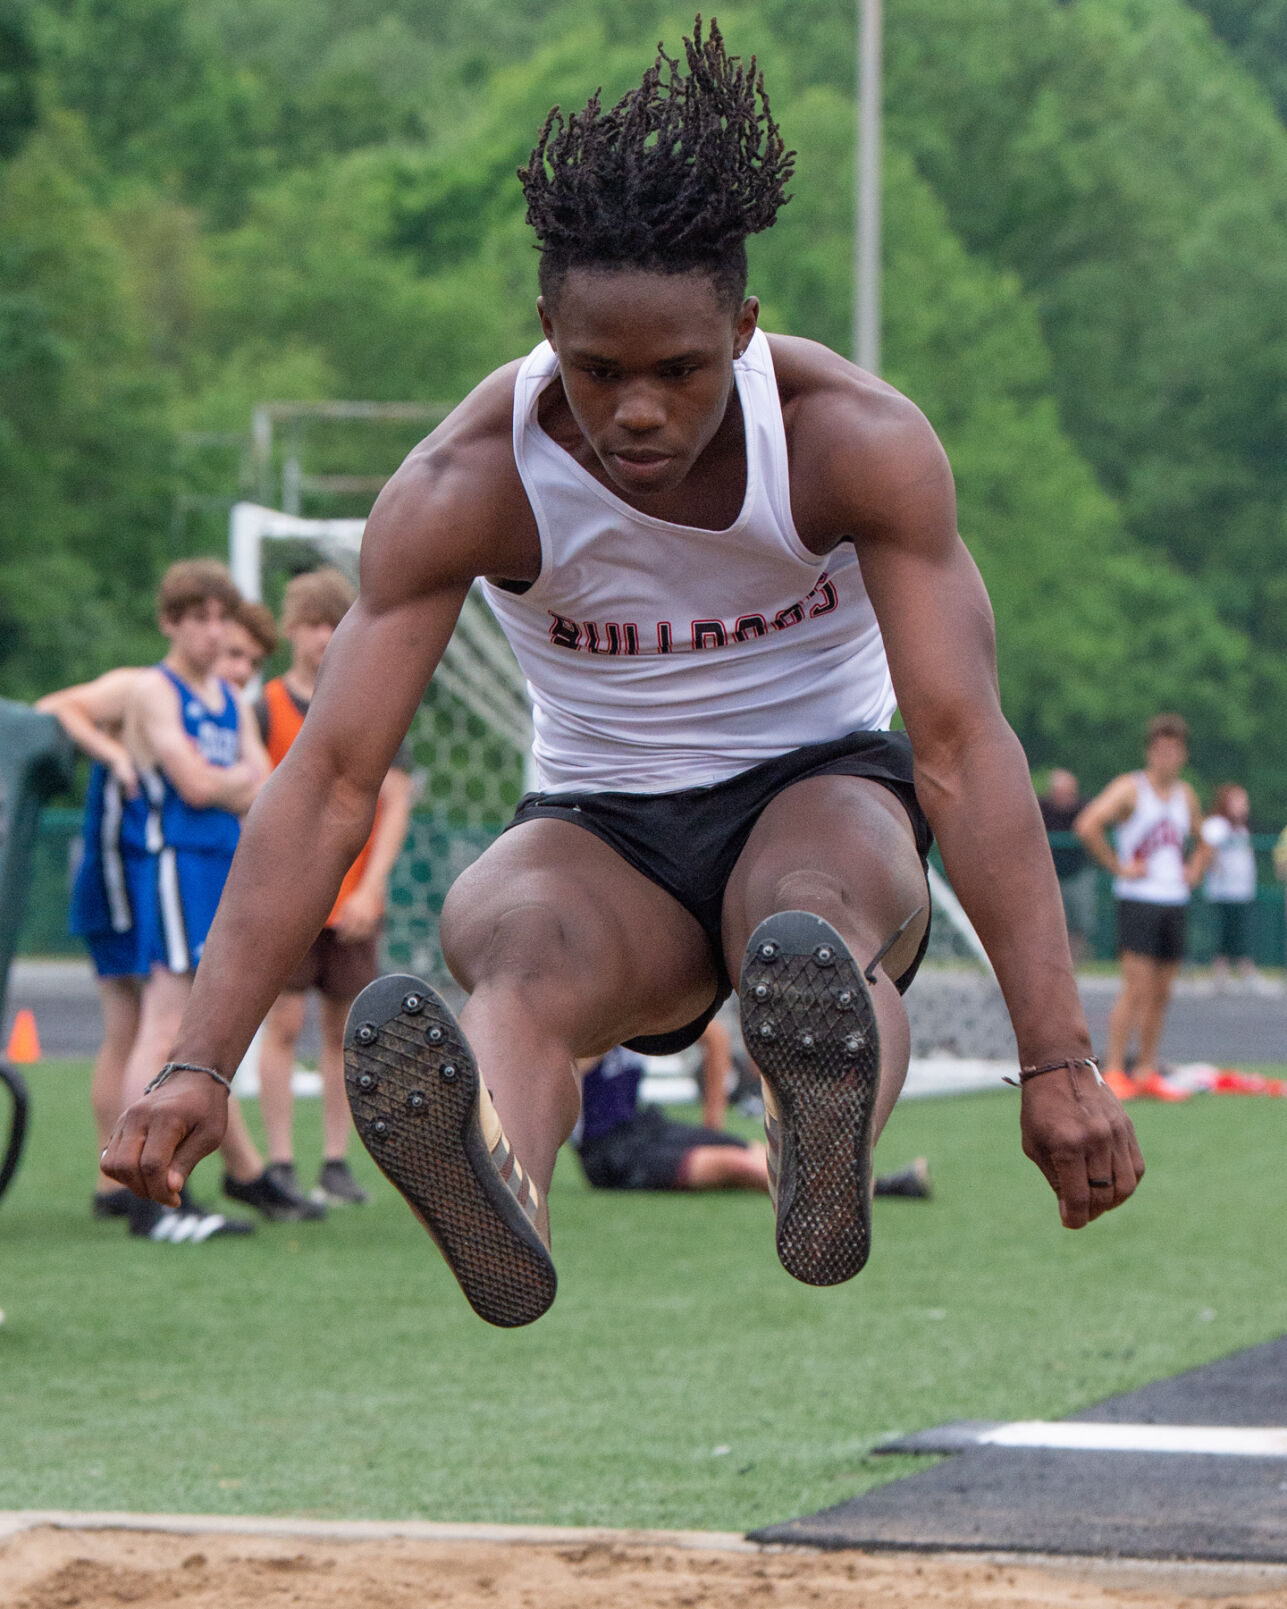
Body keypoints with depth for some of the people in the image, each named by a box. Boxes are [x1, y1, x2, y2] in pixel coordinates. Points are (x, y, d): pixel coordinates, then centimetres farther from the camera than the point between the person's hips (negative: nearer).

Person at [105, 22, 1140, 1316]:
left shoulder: (860, 443, -19)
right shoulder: (466, 484, -18)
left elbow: (963, 742, -26)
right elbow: (330, 776, -23)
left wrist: (1057, 1060, -35)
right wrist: (200, 1064, -35)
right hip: (605, 831, 0)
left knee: (817, 920, -39)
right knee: (520, 952, -38)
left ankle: (827, 1157, -73)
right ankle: (503, 1193, -72)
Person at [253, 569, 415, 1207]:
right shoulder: (266, 710, 1)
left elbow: (396, 803, 3)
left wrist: (371, 889, -8)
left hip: (355, 902, 2)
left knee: (344, 1029, 5)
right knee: (283, 1023, -7)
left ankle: (336, 1164, 12)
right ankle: (279, 1166, -5)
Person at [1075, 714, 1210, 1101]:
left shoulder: (1186, 795, 15)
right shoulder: (1129, 788, -6)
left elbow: (1201, 843, 33)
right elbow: (1087, 826, -19)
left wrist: (1195, 870, 14)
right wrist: (1119, 866, -15)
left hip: (1175, 900, 6)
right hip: (1138, 899, -6)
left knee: (1162, 993, 6)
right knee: (1137, 989, -13)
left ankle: (1147, 1073, 11)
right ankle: (1114, 1072, -9)